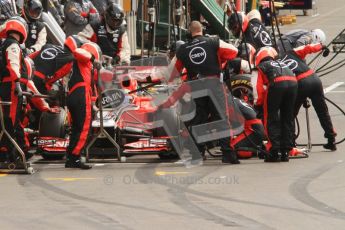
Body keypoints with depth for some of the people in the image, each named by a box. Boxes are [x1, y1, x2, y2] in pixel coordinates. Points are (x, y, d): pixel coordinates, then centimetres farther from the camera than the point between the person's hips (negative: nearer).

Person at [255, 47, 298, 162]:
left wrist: (258, 103, 33)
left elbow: (260, 88, 17)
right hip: (293, 83, 5)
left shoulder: (262, 66, 24)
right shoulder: (282, 64, 39)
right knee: (288, 120, 16)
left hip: (277, 83, -5)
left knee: (271, 119, 6)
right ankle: (285, 152, 16)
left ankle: (274, 151, -1)